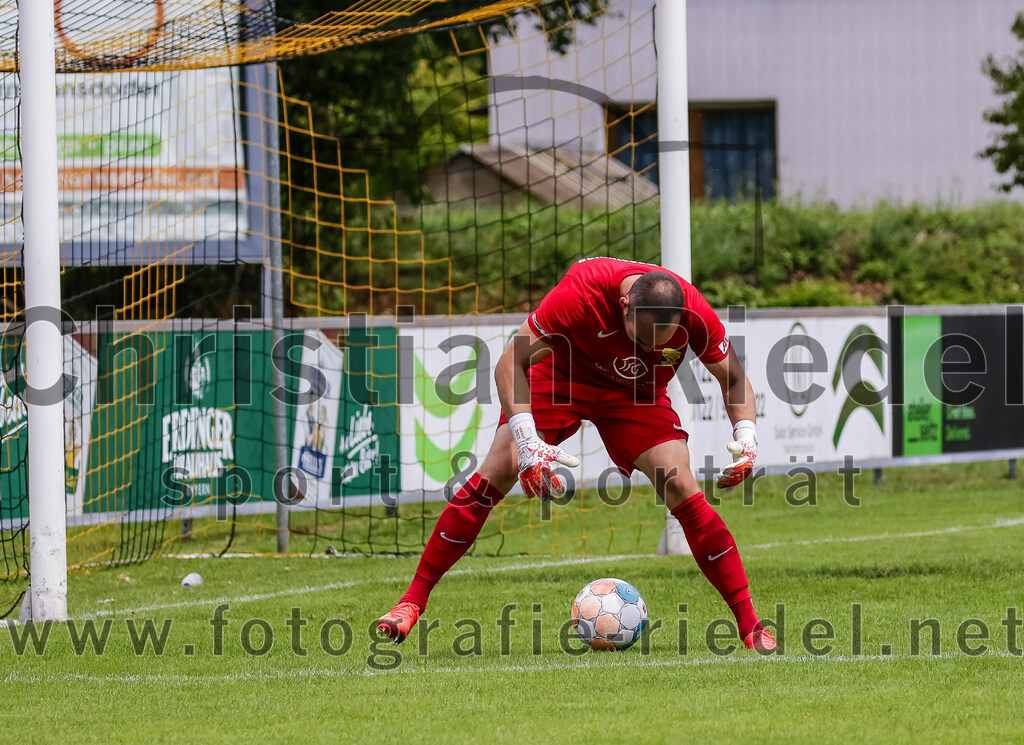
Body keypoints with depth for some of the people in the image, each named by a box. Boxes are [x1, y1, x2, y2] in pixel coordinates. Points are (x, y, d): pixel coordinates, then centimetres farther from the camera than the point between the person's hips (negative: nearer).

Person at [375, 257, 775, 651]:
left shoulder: (693, 313, -29)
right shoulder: (582, 292, -37)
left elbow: (733, 378, -10)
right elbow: (510, 363, -30)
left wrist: (745, 436, -28)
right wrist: (528, 441, -41)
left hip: (637, 395, 1)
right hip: (561, 376, -1)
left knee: (682, 490, -17)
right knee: (495, 474, -16)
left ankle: (749, 624, -10)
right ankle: (412, 601, -8)